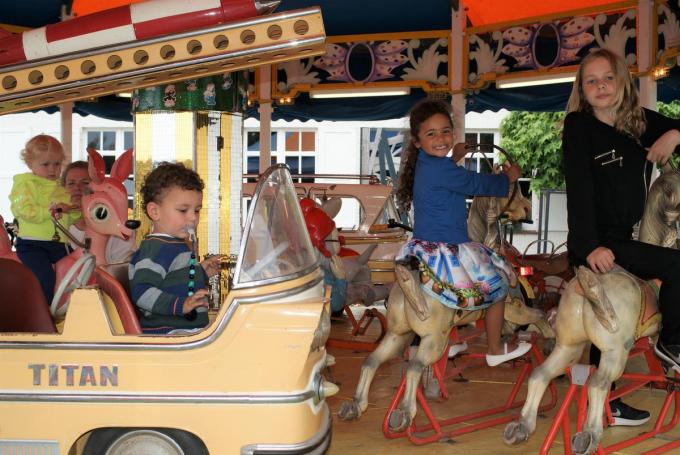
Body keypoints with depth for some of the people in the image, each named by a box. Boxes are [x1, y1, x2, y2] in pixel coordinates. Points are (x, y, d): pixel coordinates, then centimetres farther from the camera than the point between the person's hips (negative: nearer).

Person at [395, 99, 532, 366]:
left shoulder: (426, 165, 7)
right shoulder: (442, 169, -21)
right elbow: (477, 184, -11)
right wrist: (507, 177, 5)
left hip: (425, 245, 9)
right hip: (445, 251, -9)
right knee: (498, 284, 10)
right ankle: (495, 351, 26)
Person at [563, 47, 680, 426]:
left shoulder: (643, 122, 8)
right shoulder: (579, 125, -7)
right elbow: (579, 187, -15)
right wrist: (590, 246, -22)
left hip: (626, 239, 6)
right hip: (595, 243, -6)